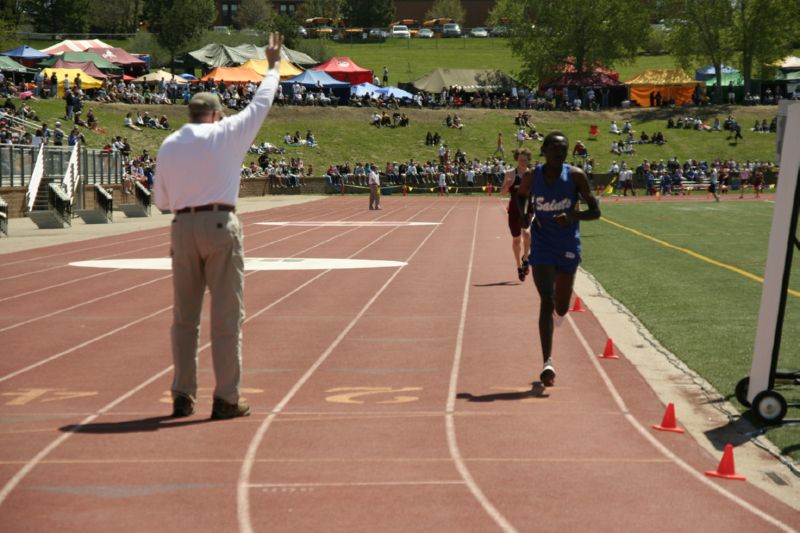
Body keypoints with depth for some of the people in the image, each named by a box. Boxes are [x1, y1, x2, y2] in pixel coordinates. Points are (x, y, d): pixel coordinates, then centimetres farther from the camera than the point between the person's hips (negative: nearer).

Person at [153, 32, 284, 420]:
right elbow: (261, 103, 12)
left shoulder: (168, 145, 9)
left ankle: (182, 395, 14)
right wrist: (273, 65, 24)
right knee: (226, 316, 0)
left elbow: (161, 201, 14)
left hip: (183, 229, 4)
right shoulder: (225, 133, -1)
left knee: (185, 316, 12)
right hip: (220, 225, -4)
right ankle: (226, 399, 1)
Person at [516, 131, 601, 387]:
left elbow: (595, 211, -6)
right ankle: (548, 362, -18)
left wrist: (572, 216, -24)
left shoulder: (576, 176, -8)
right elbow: (521, 195, 17)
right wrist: (524, 213, -4)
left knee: (561, 308, 11)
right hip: (542, 247, -1)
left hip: (568, 246, 1)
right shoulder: (531, 177, -5)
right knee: (546, 302, -15)